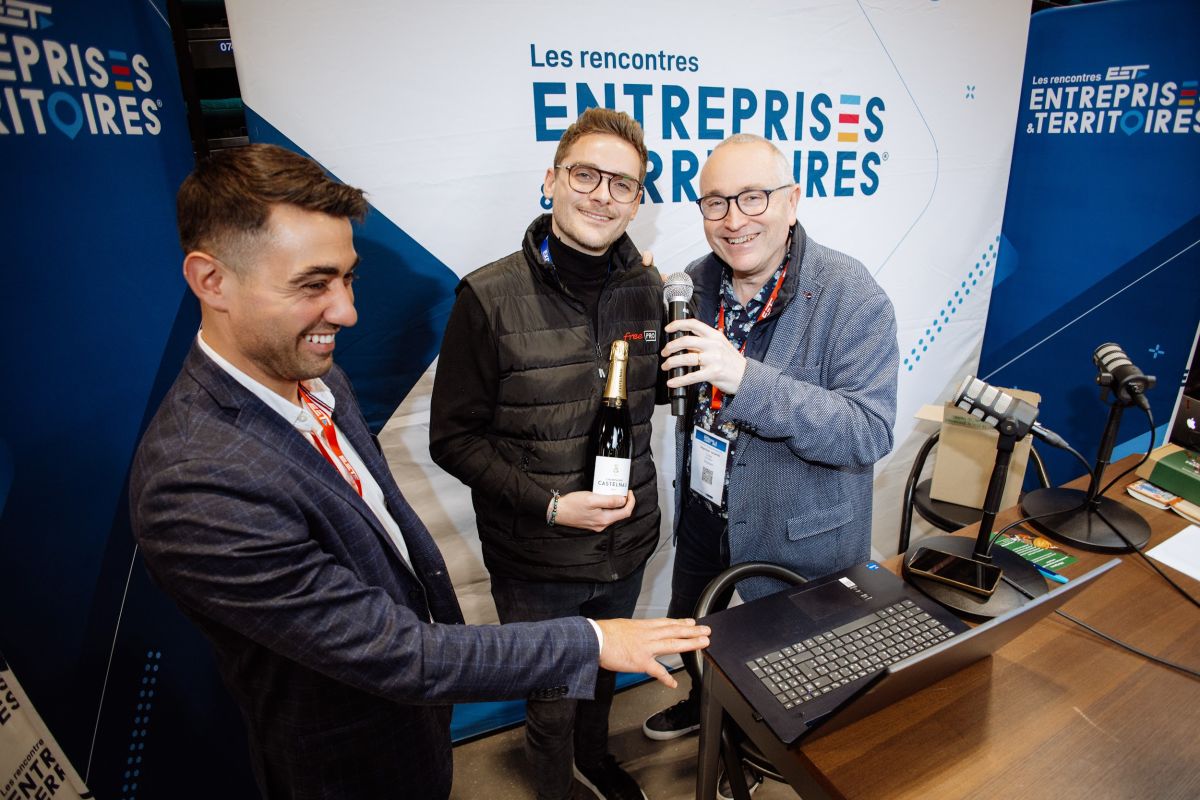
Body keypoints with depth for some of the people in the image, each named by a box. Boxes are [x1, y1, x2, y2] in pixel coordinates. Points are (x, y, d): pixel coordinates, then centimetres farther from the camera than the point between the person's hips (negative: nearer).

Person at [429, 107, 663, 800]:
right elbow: (454, 438, -13)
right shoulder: (490, 298, -17)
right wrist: (549, 504, -23)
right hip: (536, 561, -4)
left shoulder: (649, 289, -3)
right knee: (552, 703, 19)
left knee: (604, 671, 30)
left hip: (628, 543, 5)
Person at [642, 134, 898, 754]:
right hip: (703, 516, 6)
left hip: (797, 539, -5)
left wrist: (746, 378, -40)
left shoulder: (852, 298, -22)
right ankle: (702, 706, 61)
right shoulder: (698, 282, -4)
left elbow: (870, 432, -29)